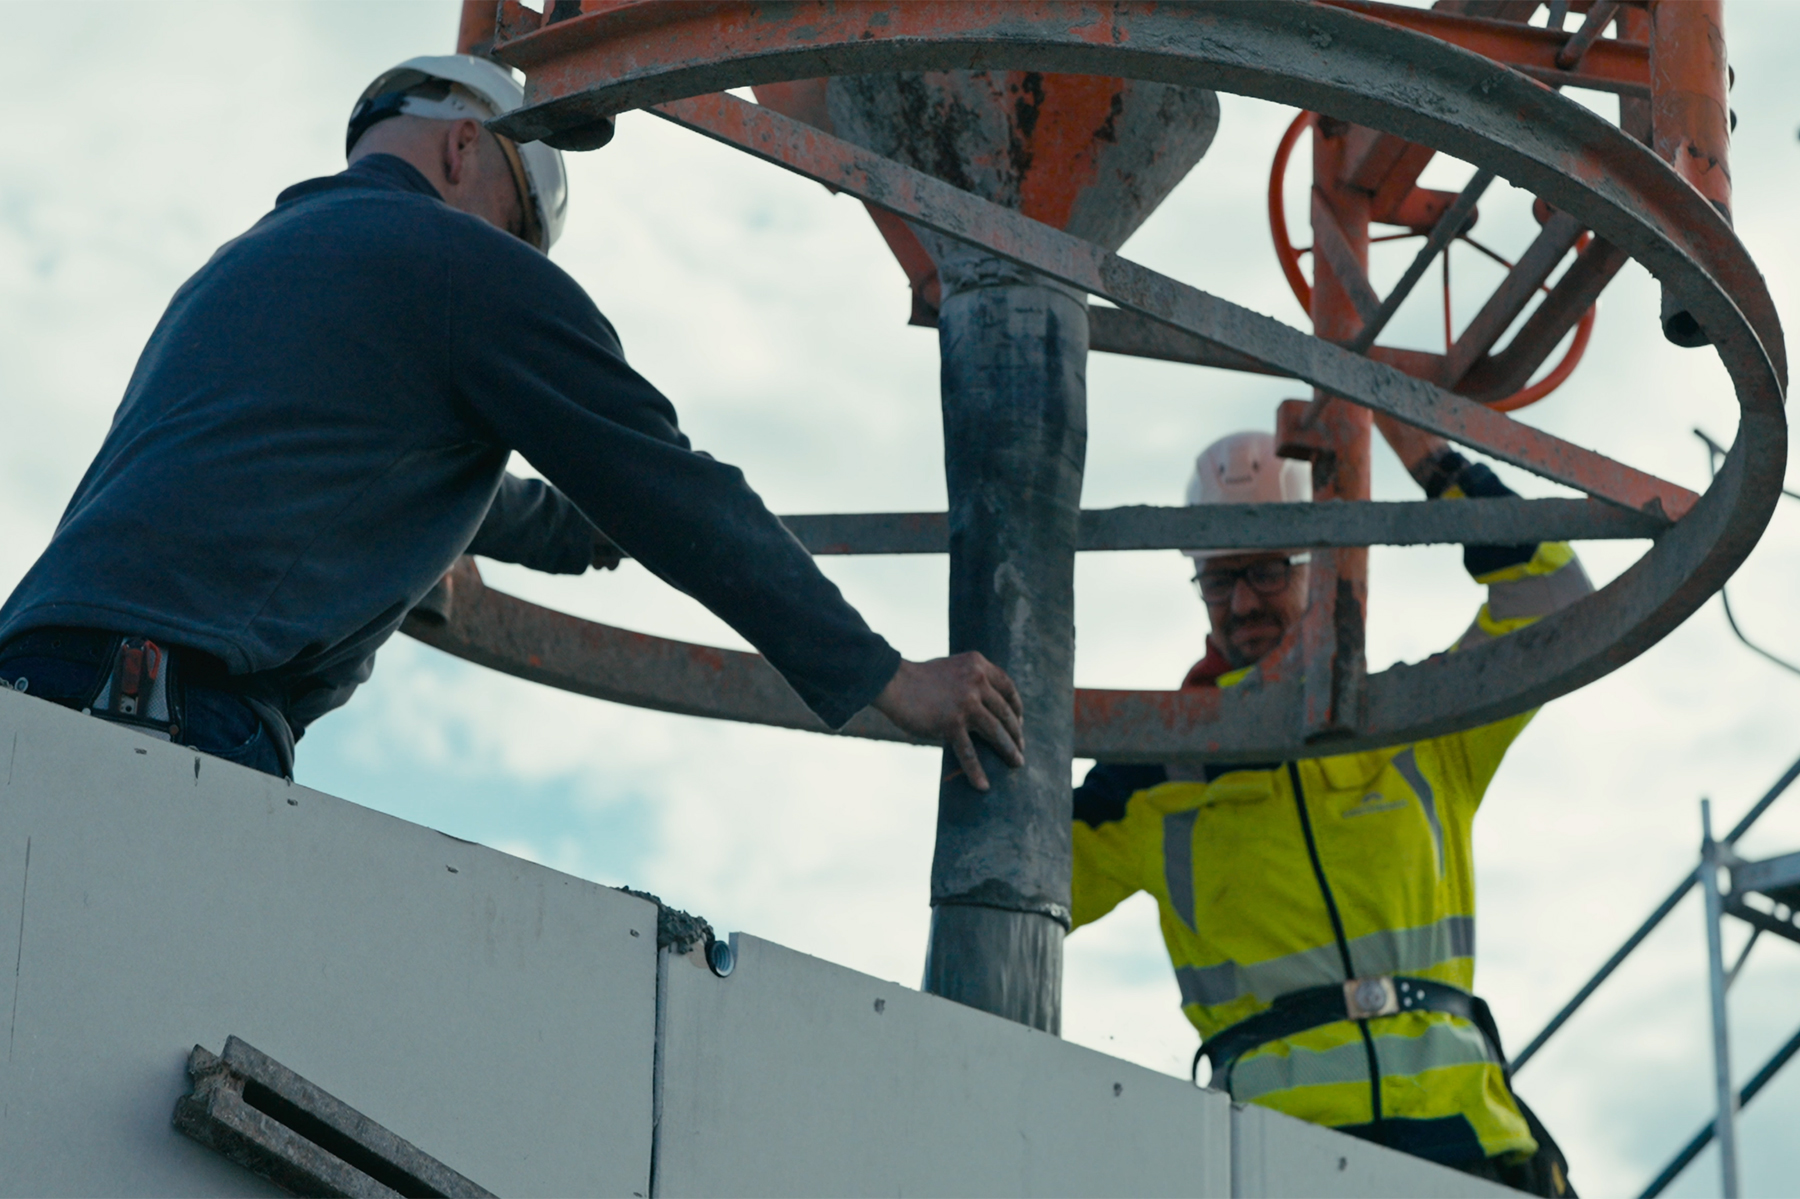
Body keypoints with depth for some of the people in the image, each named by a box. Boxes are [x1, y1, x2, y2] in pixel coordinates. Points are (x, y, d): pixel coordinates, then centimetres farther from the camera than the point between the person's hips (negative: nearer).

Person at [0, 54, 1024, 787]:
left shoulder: (242, 267, 34)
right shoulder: (464, 262, 8)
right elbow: (677, 493, 7)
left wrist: (581, 530, 70)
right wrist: (883, 680, 13)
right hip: (182, 707, -9)